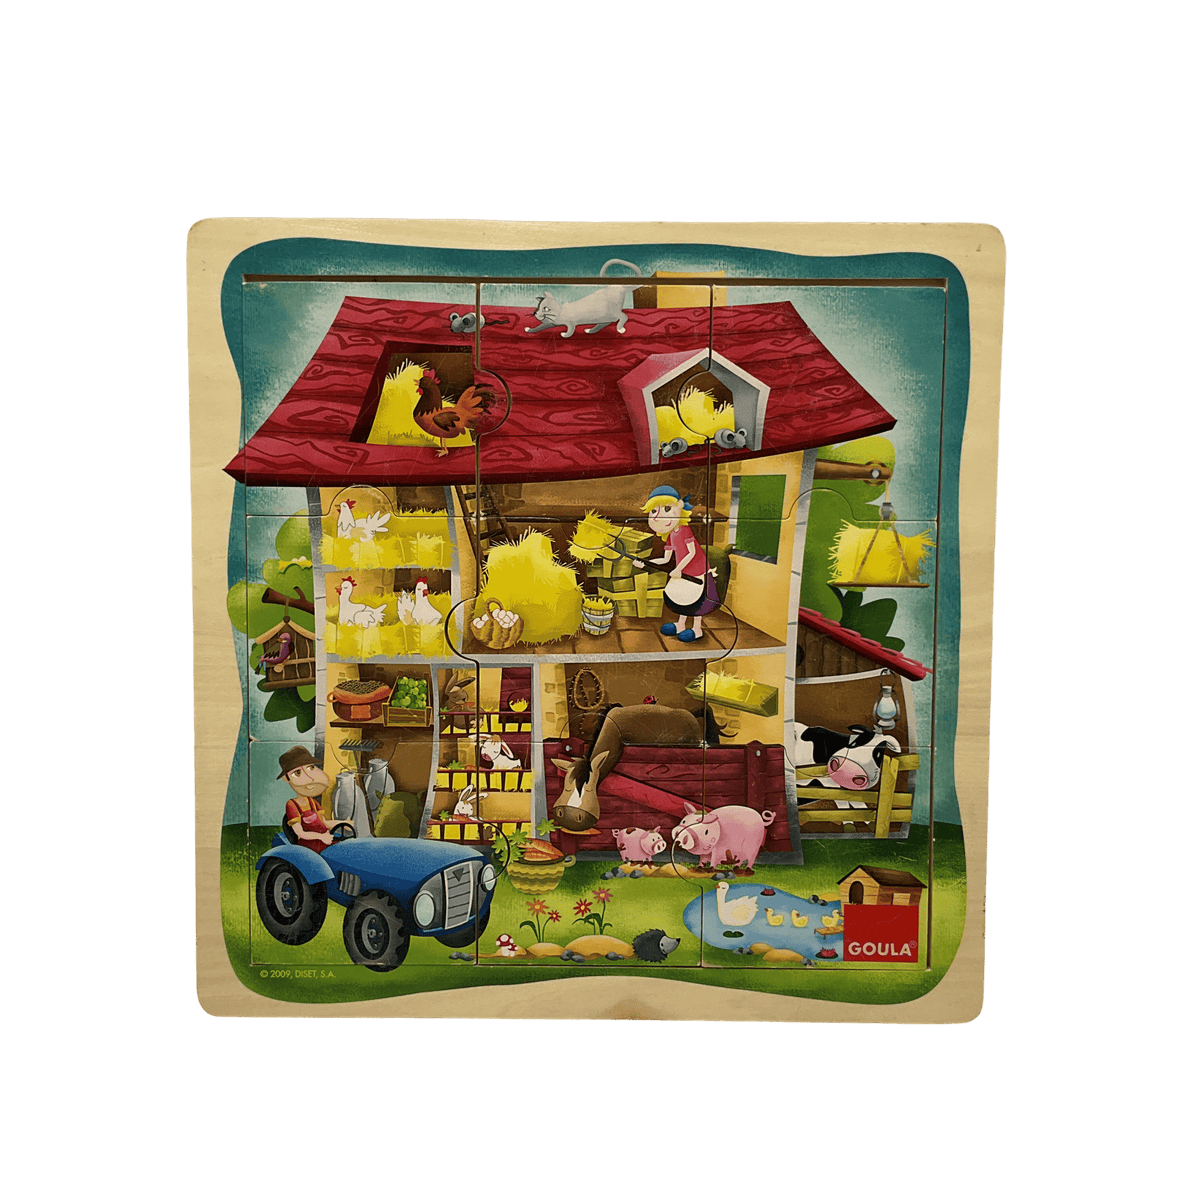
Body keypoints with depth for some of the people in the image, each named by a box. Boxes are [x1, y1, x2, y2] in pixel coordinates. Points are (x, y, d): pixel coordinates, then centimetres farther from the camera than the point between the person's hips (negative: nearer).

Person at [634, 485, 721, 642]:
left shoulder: (684, 530, -20)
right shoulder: (671, 536, 3)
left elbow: (692, 552, -20)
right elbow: (666, 559, 7)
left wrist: (678, 569, -20)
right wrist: (644, 563, 2)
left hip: (695, 572, -8)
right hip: (682, 572, 8)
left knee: (694, 600, 2)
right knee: (681, 597, 17)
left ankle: (697, 629, 16)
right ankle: (681, 626, 33)